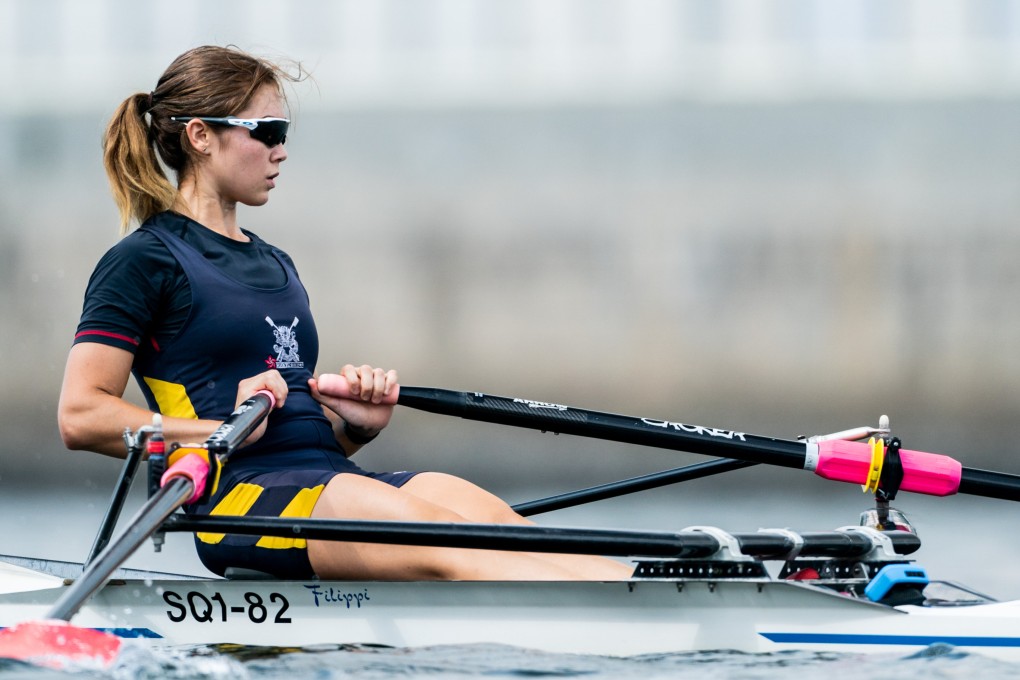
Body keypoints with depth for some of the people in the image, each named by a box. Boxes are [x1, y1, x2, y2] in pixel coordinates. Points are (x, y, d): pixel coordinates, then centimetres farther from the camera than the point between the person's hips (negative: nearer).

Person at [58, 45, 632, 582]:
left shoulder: (276, 266, 28)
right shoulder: (146, 261, 4)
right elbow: (81, 415, -6)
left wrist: (357, 423, 8)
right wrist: (225, 429, -14)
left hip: (331, 474, 8)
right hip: (239, 490, -8)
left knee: (490, 517, -24)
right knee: (445, 545, -33)